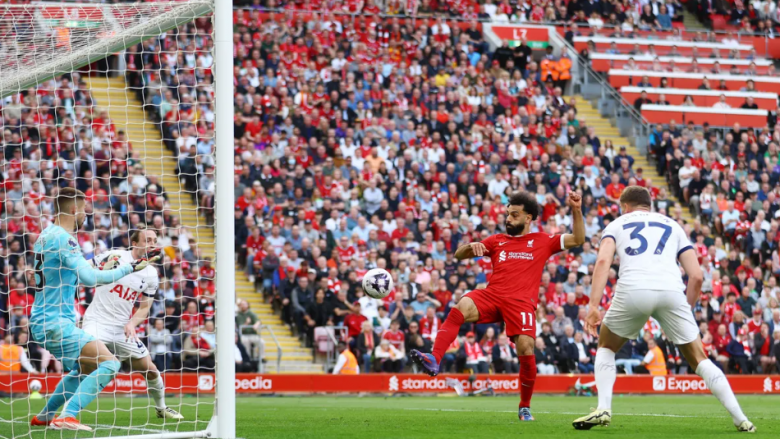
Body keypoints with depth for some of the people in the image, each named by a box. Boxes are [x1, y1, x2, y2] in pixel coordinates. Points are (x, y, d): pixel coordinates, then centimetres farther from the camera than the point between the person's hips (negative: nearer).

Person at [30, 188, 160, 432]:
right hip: (55, 322, -10)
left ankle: (45, 416, 31)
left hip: (44, 321, 10)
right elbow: (90, 278, -24)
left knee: (86, 368, 28)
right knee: (108, 364, -17)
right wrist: (129, 268, -17)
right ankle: (67, 416, -21)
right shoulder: (63, 238, -17)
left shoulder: (46, 235, 13)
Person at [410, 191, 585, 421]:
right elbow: (459, 255, 22)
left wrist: (576, 211, -2)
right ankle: (434, 360, -43)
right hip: (492, 295, 2)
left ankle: (525, 407, 6)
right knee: (462, 307, -30)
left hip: (521, 302, -1)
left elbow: (577, 239, 12)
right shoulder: (497, 241, 23)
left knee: (526, 350, -17)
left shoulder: (542, 242, 17)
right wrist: (472, 246, -2)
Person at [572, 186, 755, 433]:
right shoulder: (673, 226, 31)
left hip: (633, 290, -1)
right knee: (699, 359, 14)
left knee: (606, 347, 25)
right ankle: (740, 419, 6)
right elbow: (696, 276, 19)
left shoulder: (617, 224, 25)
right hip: (671, 290, 1)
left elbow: (603, 260, 3)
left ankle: (603, 409, 7)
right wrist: (687, 309, 32)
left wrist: (593, 306, -4)